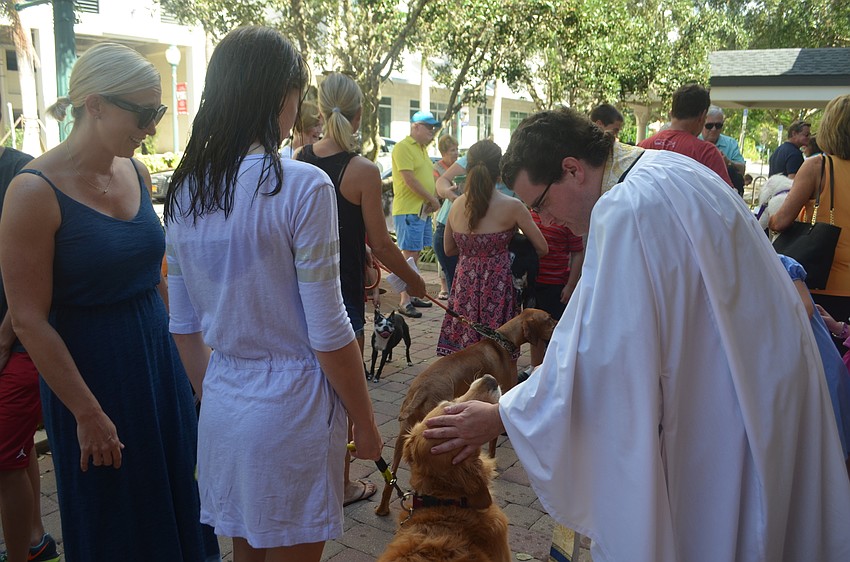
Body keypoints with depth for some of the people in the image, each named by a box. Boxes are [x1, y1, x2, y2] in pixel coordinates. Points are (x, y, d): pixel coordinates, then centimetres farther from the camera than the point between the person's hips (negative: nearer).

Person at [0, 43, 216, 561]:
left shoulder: (137, 173, 2)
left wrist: (187, 354, 11)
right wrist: (87, 413, -14)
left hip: (159, 358, 6)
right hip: (89, 370, -5)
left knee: (178, 502, 16)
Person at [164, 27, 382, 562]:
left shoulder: (185, 190, 2)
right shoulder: (302, 186, -17)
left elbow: (185, 325, 9)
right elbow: (329, 333, -15)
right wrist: (366, 423, -3)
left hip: (223, 409, 6)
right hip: (291, 406, -6)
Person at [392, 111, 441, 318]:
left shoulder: (422, 148, 19)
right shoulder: (403, 147, -11)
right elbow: (409, 179, -18)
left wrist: (433, 199, 3)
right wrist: (432, 199, -11)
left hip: (423, 210, 9)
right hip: (408, 210, -9)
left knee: (415, 254, 14)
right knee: (408, 255, -8)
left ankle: (411, 295, 23)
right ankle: (403, 301, -5)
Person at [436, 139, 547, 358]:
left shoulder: (457, 205, 4)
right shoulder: (512, 206, -9)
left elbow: (449, 249, 16)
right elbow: (542, 248, -1)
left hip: (465, 284, 5)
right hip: (497, 284, -4)